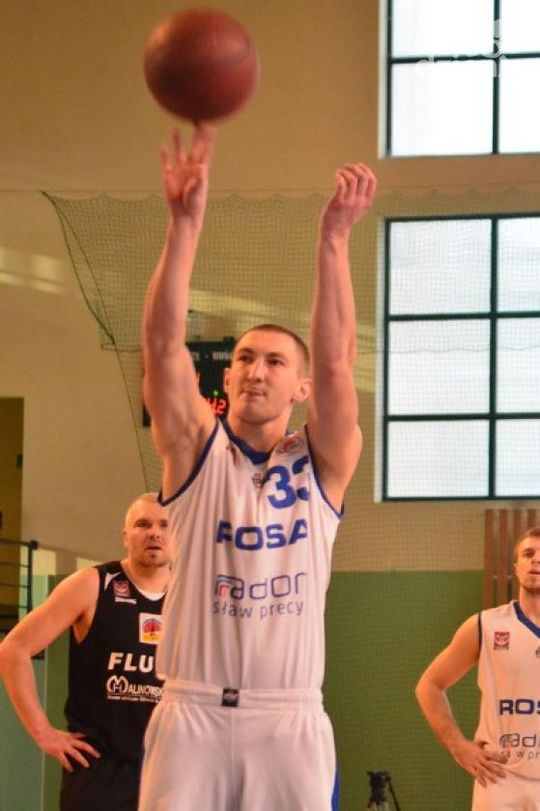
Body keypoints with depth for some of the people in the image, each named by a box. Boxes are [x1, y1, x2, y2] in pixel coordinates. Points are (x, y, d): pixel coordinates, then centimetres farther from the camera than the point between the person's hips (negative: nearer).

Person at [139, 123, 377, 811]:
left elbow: (335, 362, -9)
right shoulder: (196, 450, 7)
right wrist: (185, 224, -19)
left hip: (290, 720, 0)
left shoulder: (323, 462, 7)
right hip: (192, 713, 0)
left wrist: (334, 238, -18)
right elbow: (163, 345, -7)